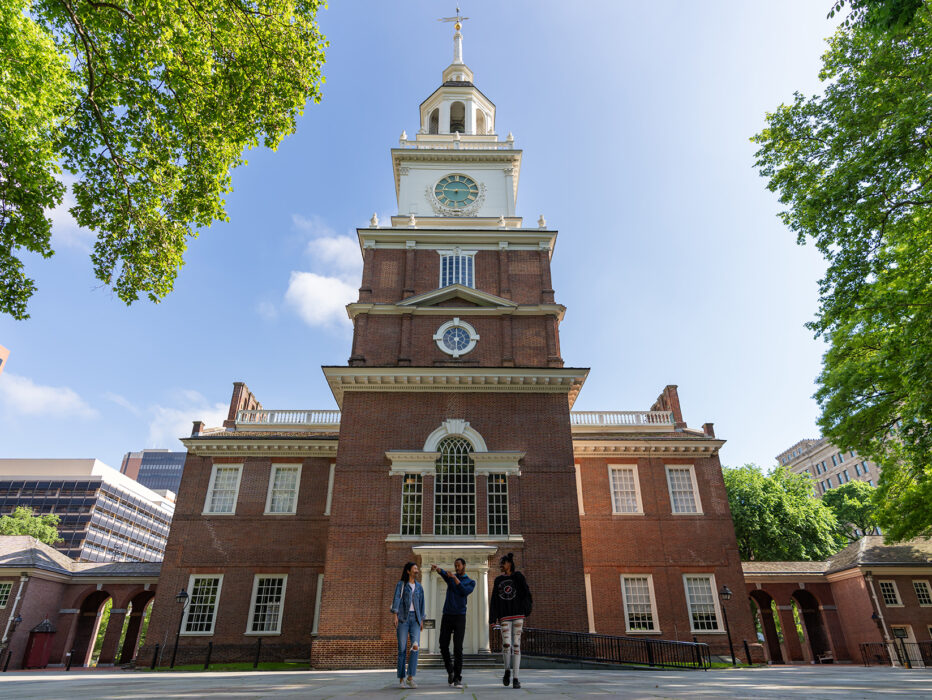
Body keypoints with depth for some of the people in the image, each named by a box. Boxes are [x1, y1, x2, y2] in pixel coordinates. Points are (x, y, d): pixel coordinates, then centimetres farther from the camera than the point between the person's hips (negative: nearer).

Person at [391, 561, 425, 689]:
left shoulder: (418, 586, 15)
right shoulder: (400, 584, 2)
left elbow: (421, 603, 17)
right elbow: (396, 599, -13)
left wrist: (421, 620, 12)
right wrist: (394, 614, -27)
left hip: (415, 619, 3)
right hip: (403, 618, -3)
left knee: (415, 646, -15)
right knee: (402, 649, -3)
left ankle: (410, 677, -11)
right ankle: (401, 679, 8)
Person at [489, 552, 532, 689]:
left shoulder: (518, 577, 5)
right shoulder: (498, 581, 13)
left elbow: (526, 594, -3)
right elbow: (494, 600, 10)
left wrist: (525, 609, -18)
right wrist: (493, 618, 2)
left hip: (518, 615, -2)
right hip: (505, 617, 2)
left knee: (516, 645, -4)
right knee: (506, 644, -12)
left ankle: (515, 678, 3)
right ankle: (507, 670, 14)